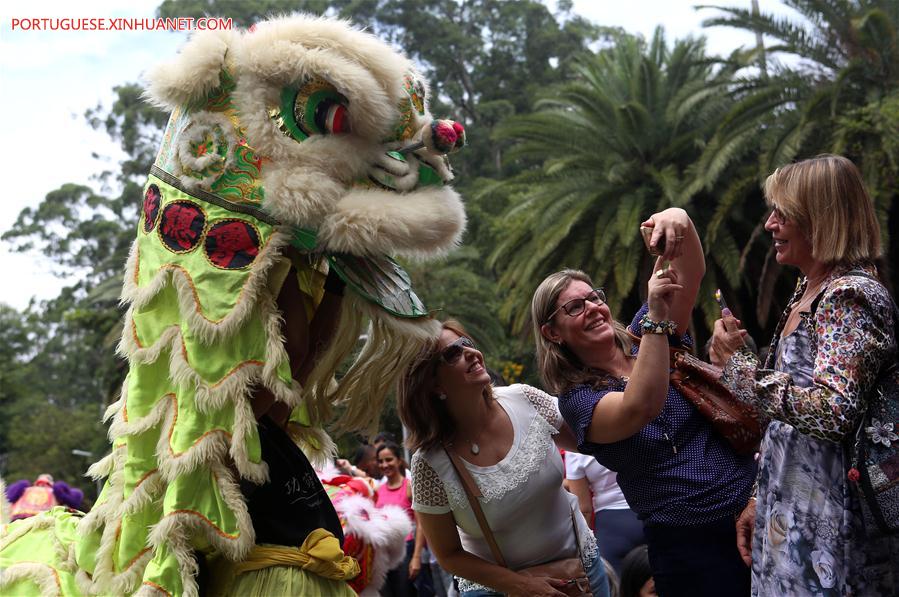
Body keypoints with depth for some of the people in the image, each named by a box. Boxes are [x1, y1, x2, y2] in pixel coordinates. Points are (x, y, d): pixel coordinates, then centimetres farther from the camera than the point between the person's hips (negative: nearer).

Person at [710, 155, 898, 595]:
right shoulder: (809, 291, 13)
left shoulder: (851, 296, -15)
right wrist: (760, 500, 18)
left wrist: (738, 366, -20)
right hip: (789, 512, 9)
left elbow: (834, 412, -27)